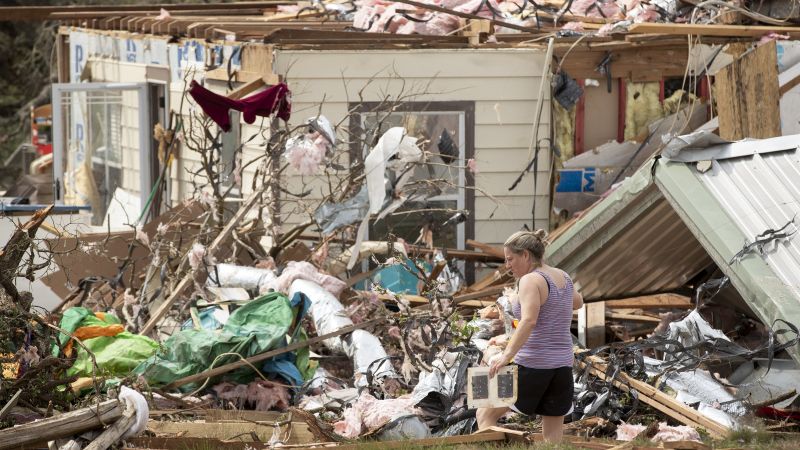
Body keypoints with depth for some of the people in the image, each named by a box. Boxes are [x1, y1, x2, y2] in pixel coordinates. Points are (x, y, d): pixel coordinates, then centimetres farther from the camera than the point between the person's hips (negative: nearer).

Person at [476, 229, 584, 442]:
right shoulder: (563, 277, 12)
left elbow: (529, 321, -28)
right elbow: (577, 302, 35)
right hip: (562, 365, 8)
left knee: (486, 414, 6)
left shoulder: (531, 280, -12)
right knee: (553, 436, 7)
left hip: (531, 365, -8)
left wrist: (507, 354, -35)